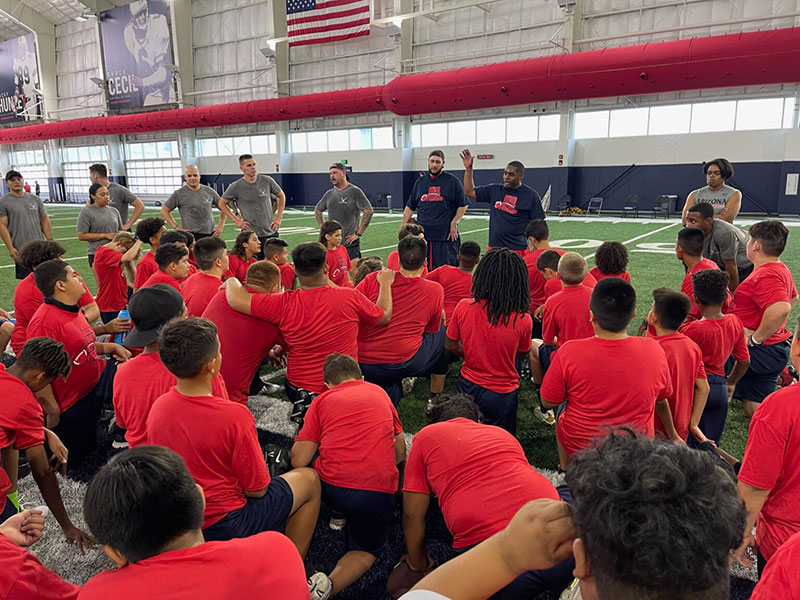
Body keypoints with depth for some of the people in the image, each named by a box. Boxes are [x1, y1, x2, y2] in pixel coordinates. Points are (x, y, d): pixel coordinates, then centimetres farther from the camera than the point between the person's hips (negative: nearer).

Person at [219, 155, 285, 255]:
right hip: (250, 235, -2)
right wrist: (236, 221, -2)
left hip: (271, 233, 3)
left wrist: (279, 218, 6)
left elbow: (281, 196, 14)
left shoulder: (267, 181, 0)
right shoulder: (236, 187, -6)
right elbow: (222, 204, 7)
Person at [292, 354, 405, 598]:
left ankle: (339, 515, 27)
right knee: (366, 550, 23)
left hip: (330, 488, 0)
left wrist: (300, 442, 25)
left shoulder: (322, 400, 9)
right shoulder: (380, 393, 16)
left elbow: (299, 461, 3)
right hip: (378, 492, 0)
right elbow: (400, 454, 20)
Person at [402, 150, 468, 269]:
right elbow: (410, 207, 17)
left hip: (446, 235, -4)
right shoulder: (420, 182, 14)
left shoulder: (453, 181, 3)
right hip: (422, 234, 4)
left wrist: (454, 223, -7)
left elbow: (463, 205, 3)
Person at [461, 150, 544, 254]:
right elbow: (469, 191, 17)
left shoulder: (531, 195, 0)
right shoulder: (494, 190, 12)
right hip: (494, 247, 4)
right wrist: (468, 169, 8)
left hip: (517, 249, -4)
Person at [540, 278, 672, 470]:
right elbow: (664, 394, 1)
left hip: (578, 446, -2)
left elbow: (548, 402, -11)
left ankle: (566, 470, 43)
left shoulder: (569, 353, -25)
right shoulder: (654, 350, -18)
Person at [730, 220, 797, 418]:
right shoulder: (781, 270, 12)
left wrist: (756, 338, -25)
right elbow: (793, 297, 31)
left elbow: (780, 309, -39)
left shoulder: (765, 276, -22)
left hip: (761, 351, -10)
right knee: (755, 409, 13)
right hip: (775, 350, 10)